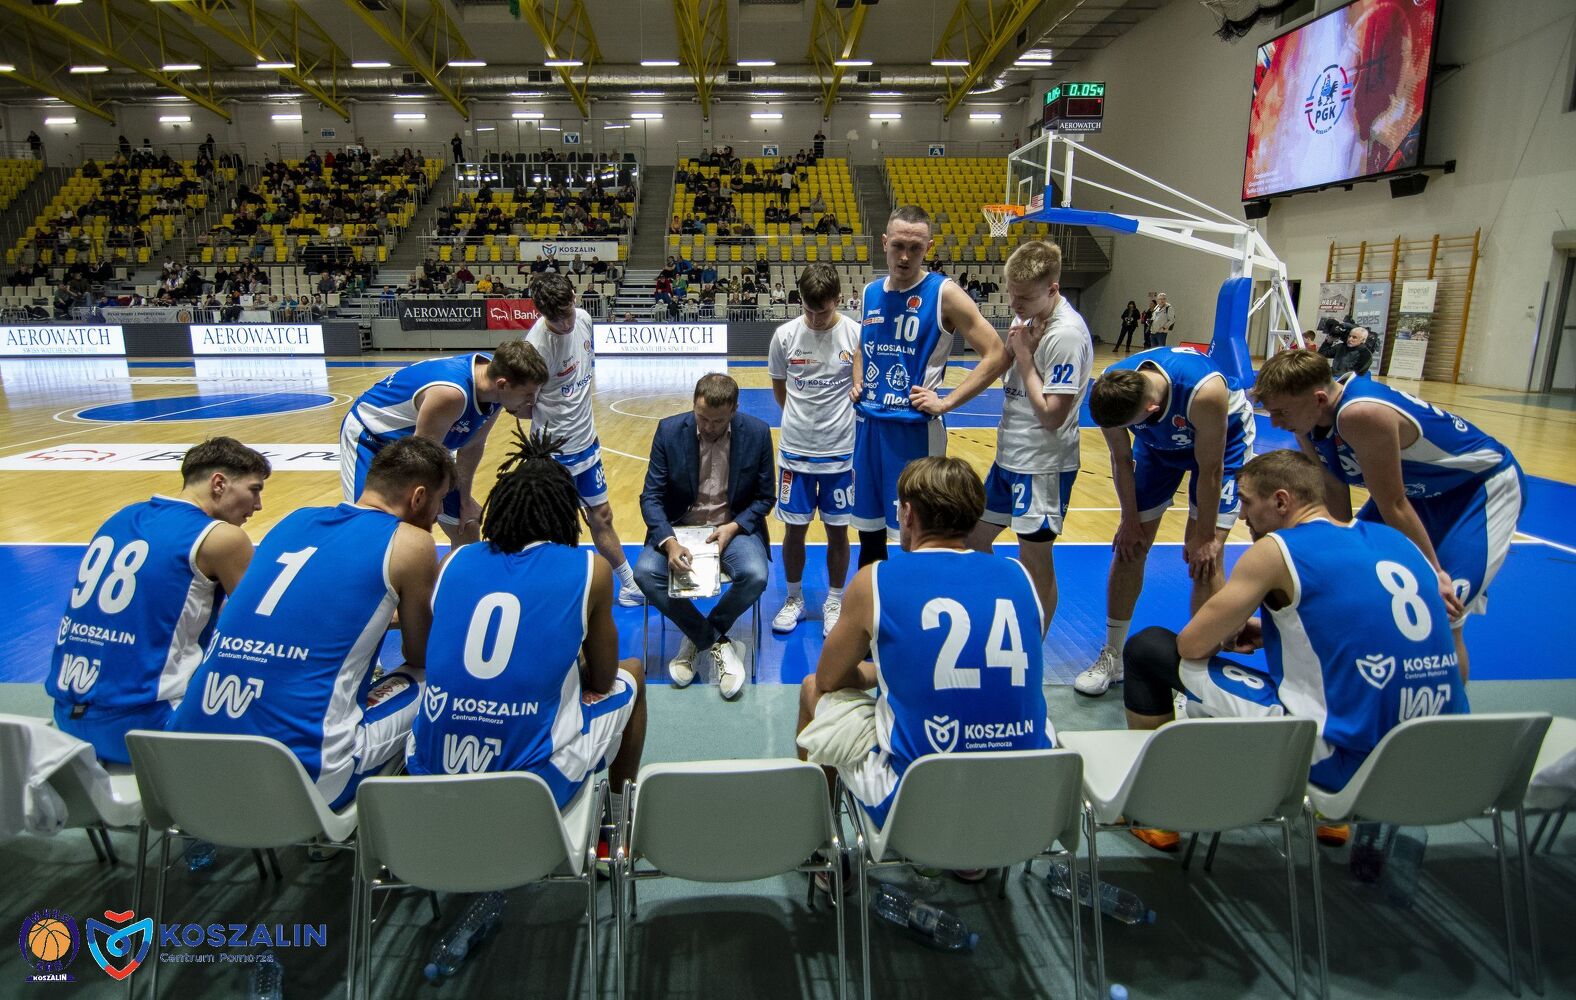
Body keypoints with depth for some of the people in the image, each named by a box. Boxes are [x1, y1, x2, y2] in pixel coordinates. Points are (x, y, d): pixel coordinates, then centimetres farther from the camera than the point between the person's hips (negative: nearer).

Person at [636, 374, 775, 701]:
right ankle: (717, 643, -9)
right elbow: (651, 496, -8)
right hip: (679, 527, 1)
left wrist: (733, 526, -17)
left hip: (735, 526, 0)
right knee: (645, 573, -27)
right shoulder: (669, 431, -9)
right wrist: (669, 542, -26)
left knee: (755, 576, -30)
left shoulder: (757, 433, -8)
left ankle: (697, 638, -1)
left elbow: (765, 497, 1)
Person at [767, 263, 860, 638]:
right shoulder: (785, 335, -4)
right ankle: (794, 599, 27)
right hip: (795, 449, 1)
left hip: (841, 449, -1)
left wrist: (834, 420, -2)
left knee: (838, 530, 8)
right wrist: (804, 419, 8)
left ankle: (834, 603, 25)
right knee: (794, 528, 9)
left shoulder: (856, 335, -9)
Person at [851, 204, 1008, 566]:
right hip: (867, 425, 6)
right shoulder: (871, 292, 9)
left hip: (914, 428, -5)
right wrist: (858, 382, 8)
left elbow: (996, 355, -12)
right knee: (869, 532, 15)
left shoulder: (944, 293, -9)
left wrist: (946, 403, -16)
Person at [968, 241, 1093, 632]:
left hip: (1042, 465, -9)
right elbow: (998, 371, 10)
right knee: (974, 536, 18)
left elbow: (1052, 415, -24)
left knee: (1035, 562, 2)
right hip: (1008, 455, 9)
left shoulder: (1067, 334, -22)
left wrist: (1024, 355, -18)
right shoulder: (1028, 318, 4)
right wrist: (1014, 345, -9)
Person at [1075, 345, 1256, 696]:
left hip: (1223, 439, -3)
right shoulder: (1110, 390, -31)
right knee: (1129, 544, 2)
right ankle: (1112, 658, 17)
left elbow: (1210, 469, -29)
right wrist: (1130, 520, -8)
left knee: (1203, 555, -13)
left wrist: (1205, 536, -20)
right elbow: (1122, 460, -15)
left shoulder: (1204, 391, -43)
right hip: (1157, 442, 4)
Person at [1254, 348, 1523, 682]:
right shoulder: (1308, 415, -13)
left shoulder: (1361, 415, -38)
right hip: (1425, 488, 9)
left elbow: (1394, 507, -28)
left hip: (1485, 484, -8)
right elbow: (1334, 491, -2)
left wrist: (1433, 572, -20)